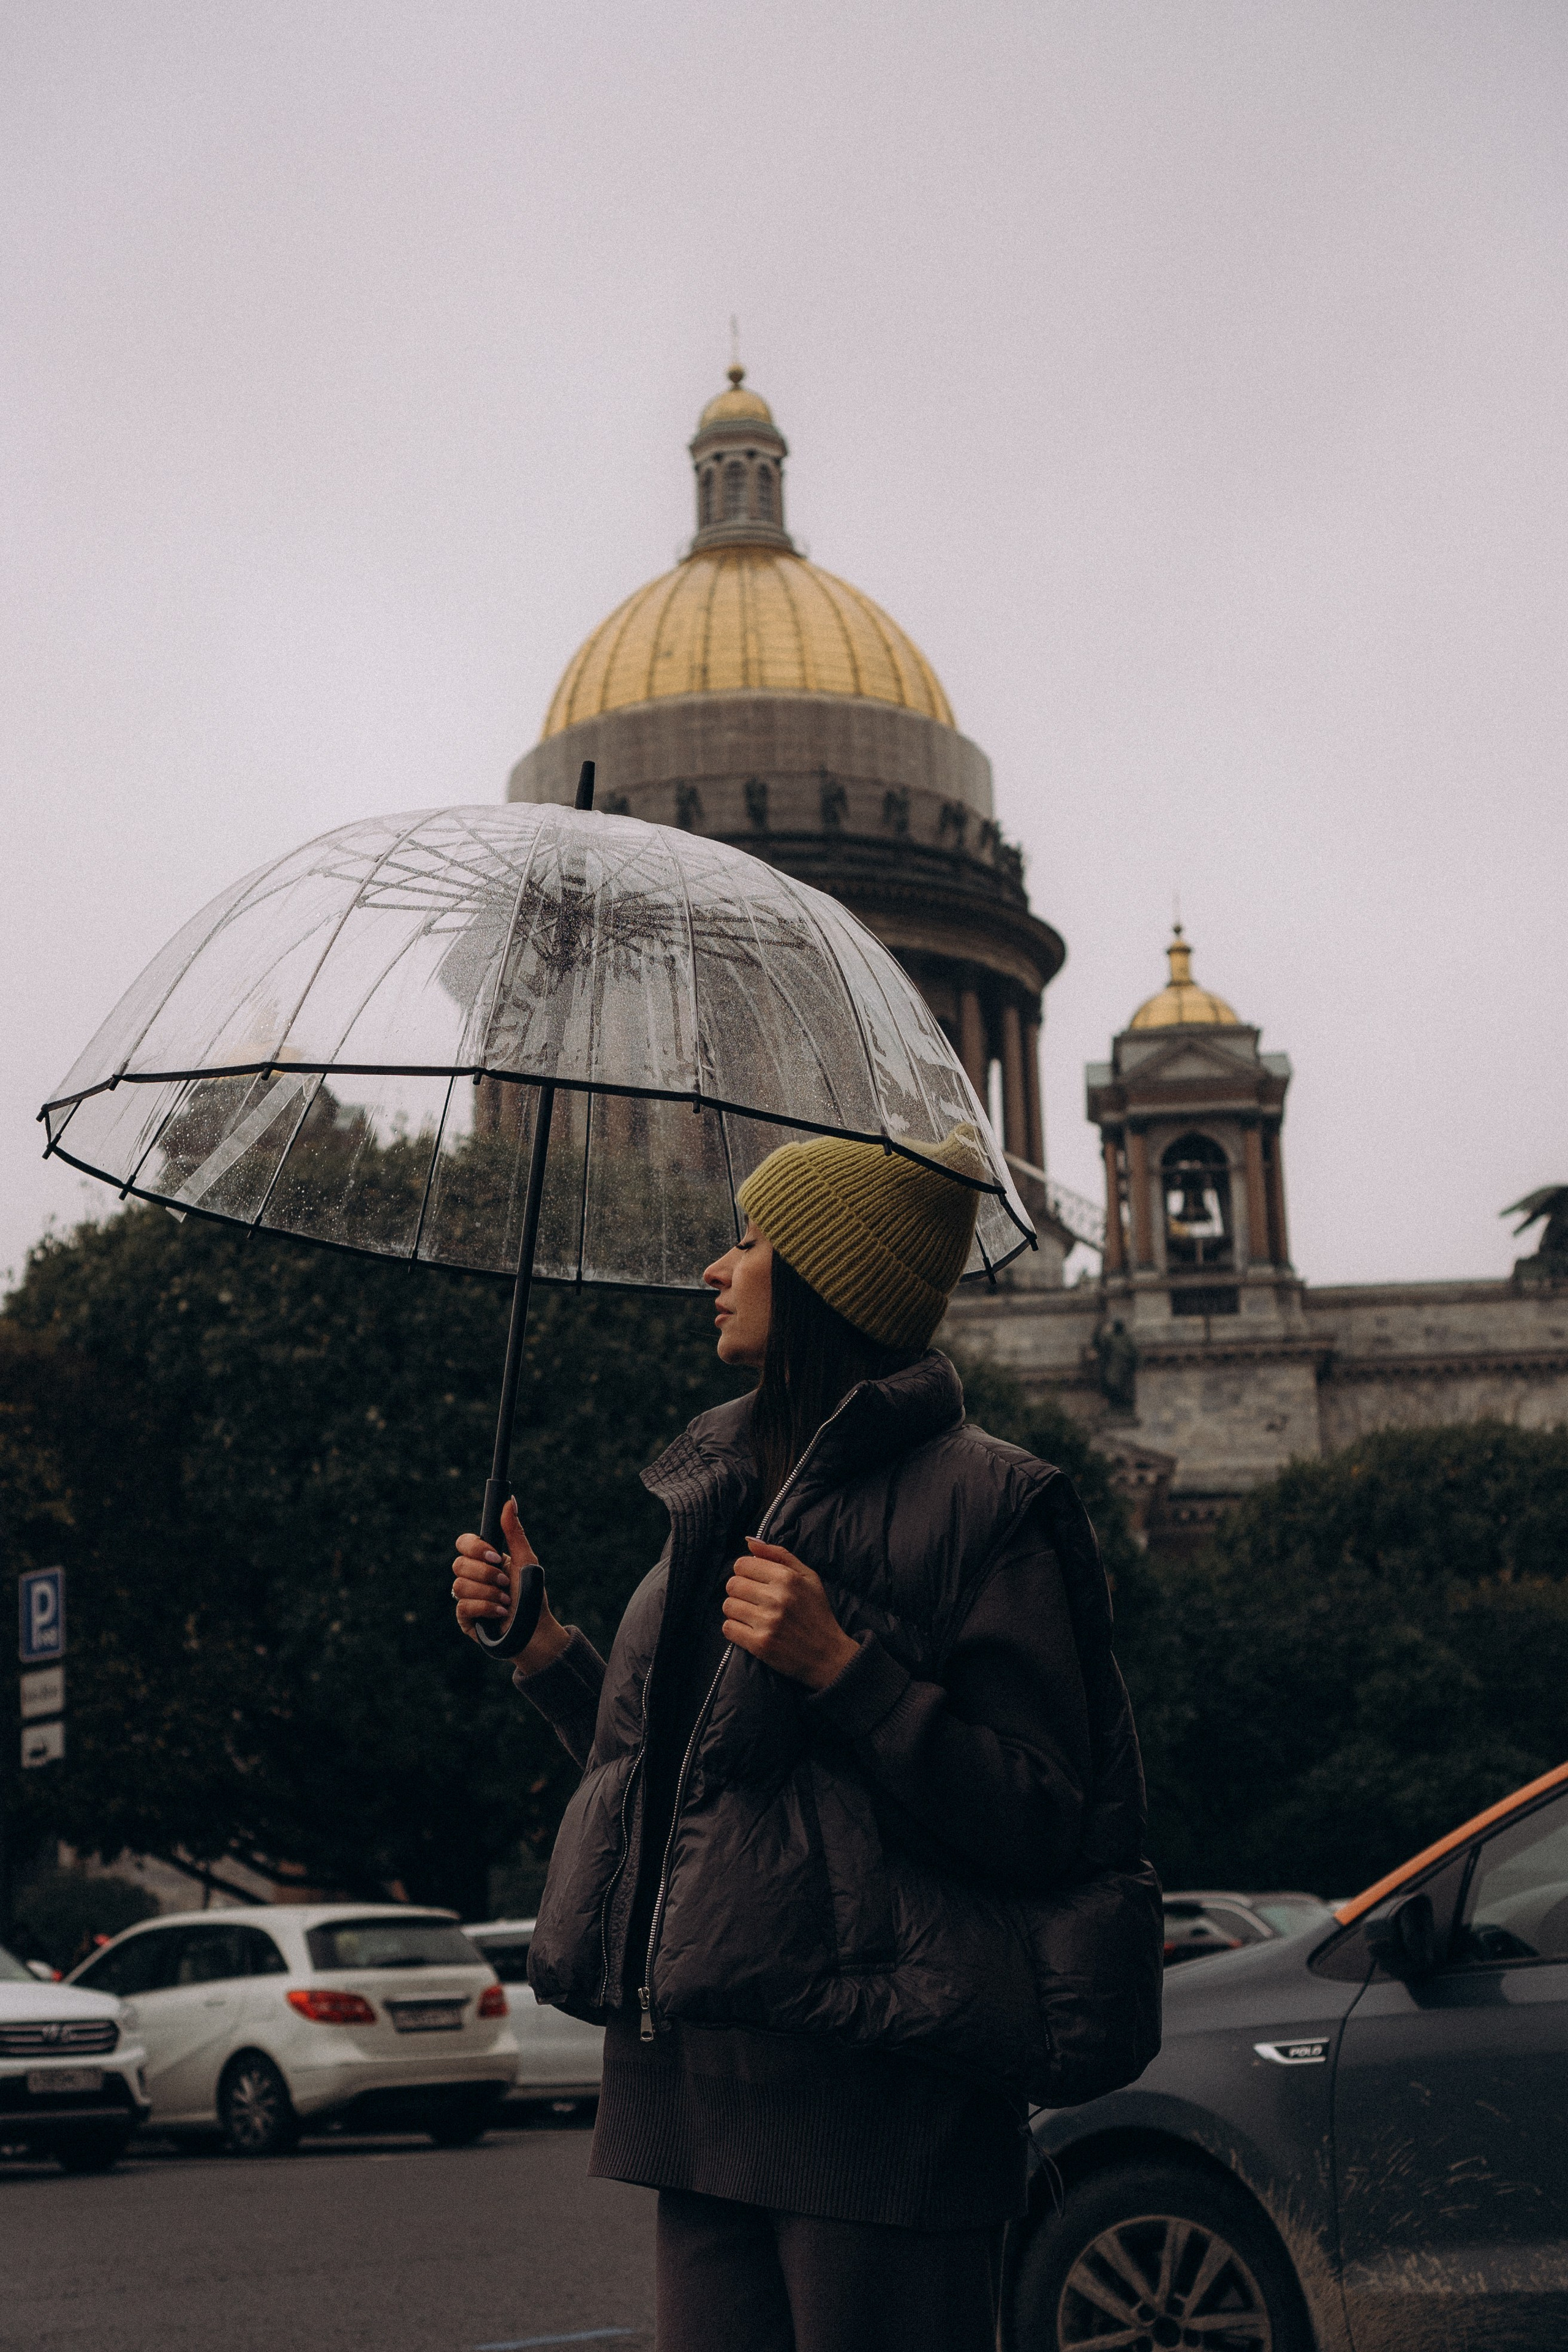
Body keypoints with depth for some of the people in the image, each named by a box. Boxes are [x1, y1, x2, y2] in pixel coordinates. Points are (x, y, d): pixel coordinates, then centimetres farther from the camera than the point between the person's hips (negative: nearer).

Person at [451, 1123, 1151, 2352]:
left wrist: (840, 1667, -19)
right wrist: (542, 1644, 14)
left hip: (879, 2101, -7)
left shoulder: (979, 1504, -8)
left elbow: (1046, 1827, -13)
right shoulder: (726, 1498, 16)